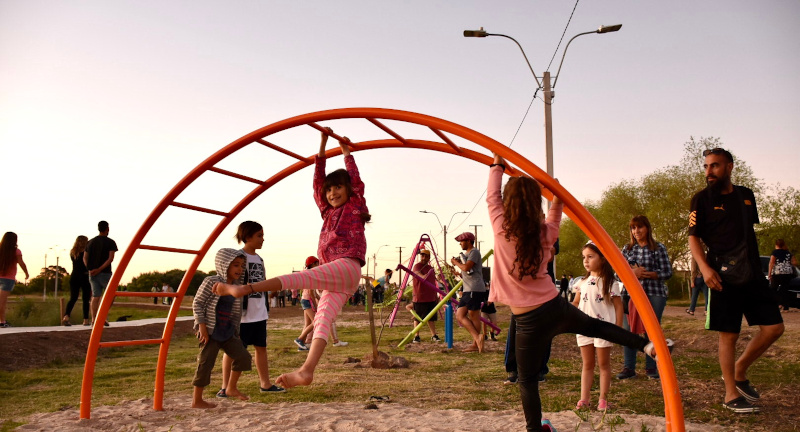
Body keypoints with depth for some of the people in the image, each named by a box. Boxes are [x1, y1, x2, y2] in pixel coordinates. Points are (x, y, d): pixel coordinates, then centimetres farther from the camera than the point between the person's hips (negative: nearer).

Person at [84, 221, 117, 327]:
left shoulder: (90, 242, 13)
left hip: (92, 273, 5)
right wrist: (100, 269, -15)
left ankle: (94, 319, 0)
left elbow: (85, 258, 8)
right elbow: (110, 258, -14)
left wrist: (90, 269, 0)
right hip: (105, 273, -5)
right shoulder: (110, 242, -4)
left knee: (95, 296, 6)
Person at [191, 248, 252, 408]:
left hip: (227, 331, 7)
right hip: (211, 331, -7)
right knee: (206, 364, -3)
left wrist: (234, 329, 12)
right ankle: (197, 400, 11)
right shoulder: (211, 282, -13)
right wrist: (202, 327, -15)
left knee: (243, 357, 2)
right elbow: (197, 304, -12)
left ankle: (231, 388, 19)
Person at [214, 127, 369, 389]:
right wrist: (323, 146, 19)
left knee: (301, 277, -26)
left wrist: (346, 151, 12)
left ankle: (247, 288, -37)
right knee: (322, 319, -14)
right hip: (334, 281, 6)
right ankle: (306, 371, -30)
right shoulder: (328, 212, 26)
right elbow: (318, 181, 21)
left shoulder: (355, 207, 12)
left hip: (347, 268, -6)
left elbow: (356, 181, 1)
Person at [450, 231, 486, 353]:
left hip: (475, 289, -10)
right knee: (460, 315, 1)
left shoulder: (474, 252, -7)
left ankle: (475, 344, 0)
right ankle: (477, 337, -4)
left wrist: (456, 262, -4)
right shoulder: (466, 254, 23)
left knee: (473, 314, -6)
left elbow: (466, 267, -20)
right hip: (467, 289, 10)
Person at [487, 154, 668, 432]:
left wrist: (498, 166, 18)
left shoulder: (502, 229, -13)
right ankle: (647, 344, 28)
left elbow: (492, 197, 5)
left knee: (527, 381, 7)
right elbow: (553, 220, 24)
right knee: (594, 325, 30)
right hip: (556, 307, 4)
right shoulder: (544, 232, -2)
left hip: (530, 321, -4)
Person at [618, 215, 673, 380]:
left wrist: (645, 273, -13)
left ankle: (651, 367, 15)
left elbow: (667, 272, -3)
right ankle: (629, 367, 5)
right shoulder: (627, 249, 10)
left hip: (655, 294, -2)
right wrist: (632, 272, -12)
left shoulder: (658, 248, 2)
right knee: (630, 331, -1)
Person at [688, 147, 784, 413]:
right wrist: (704, 267, -20)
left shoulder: (746, 196, 12)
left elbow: (750, 230, 21)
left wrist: (755, 264, 14)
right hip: (723, 276, -5)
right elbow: (693, 237, -5)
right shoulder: (702, 199, -2)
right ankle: (731, 394, 12)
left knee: (774, 327, 1)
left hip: (752, 273, 5)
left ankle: (739, 371, 22)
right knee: (729, 335, 0)